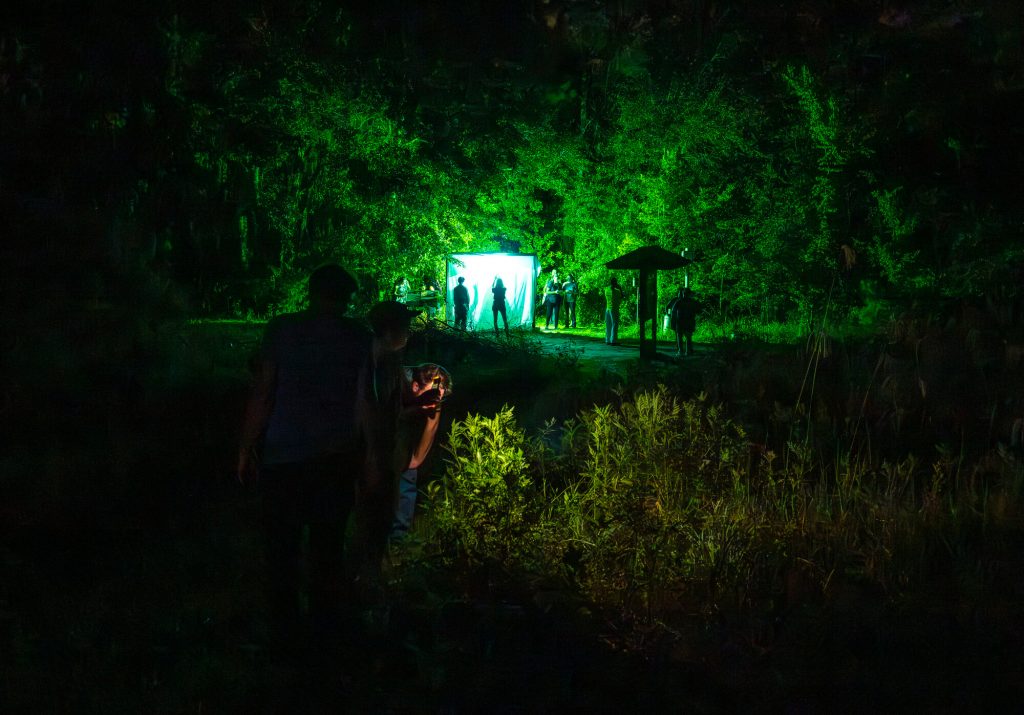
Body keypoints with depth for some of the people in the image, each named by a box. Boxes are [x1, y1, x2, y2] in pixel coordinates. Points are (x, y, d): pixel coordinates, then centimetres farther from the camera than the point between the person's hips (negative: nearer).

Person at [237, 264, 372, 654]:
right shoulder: (358, 336, 0)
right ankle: (324, 619, 26)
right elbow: (363, 400, -1)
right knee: (329, 541, 15)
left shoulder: (281, 329, -3)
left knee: (283, 545, 7)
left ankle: (287, 629, 13)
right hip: (337, 457, 2)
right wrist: (360, 446, 10)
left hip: (284, 456, -2)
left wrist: (246, 448, 2)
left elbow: (262, 394, -6)